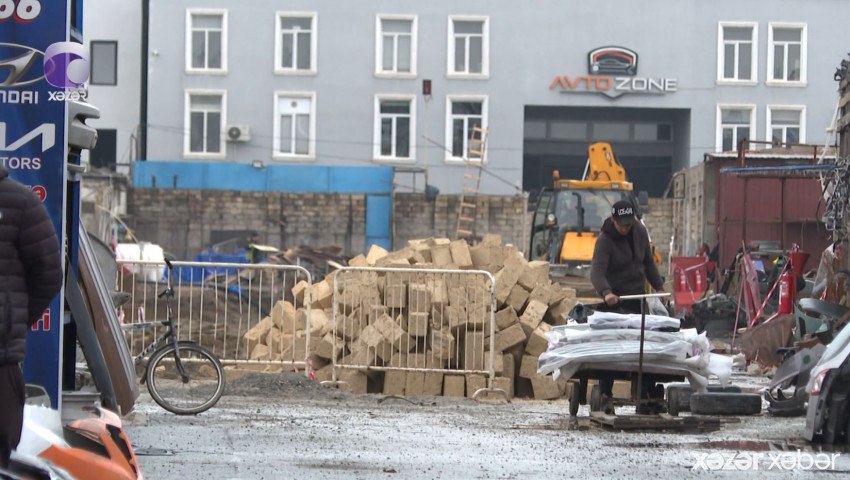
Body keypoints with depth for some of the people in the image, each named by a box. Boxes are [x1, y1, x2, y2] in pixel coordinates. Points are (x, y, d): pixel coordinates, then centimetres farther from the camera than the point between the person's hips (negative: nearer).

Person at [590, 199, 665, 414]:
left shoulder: (639, 232, 7)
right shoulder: (605, 240, -13)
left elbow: (648, 262, 22)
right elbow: (597, 270, -27)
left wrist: (658, 286, 21)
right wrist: (606, 292, -44)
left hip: (638, 296, 6)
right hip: (614, 300, -6)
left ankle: (647, 395, 7)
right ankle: (605, 395, -5)